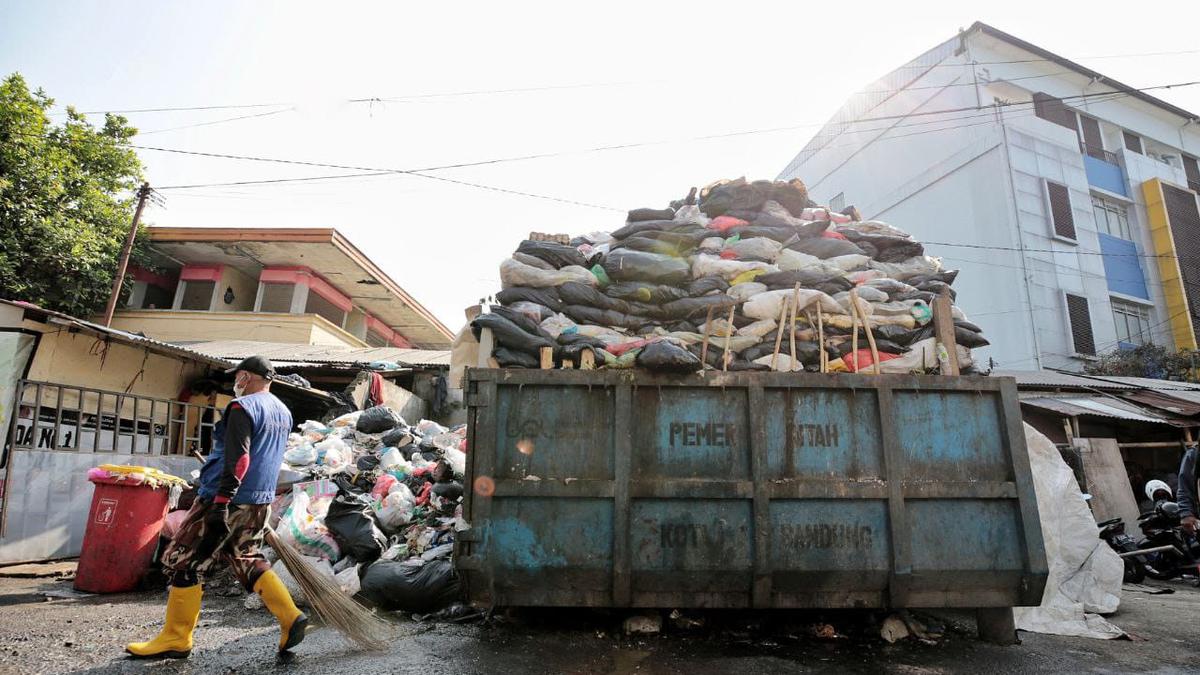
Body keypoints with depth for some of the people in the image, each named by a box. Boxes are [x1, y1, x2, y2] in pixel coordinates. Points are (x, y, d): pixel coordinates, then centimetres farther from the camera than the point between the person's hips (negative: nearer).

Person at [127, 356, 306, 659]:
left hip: (229, 500, -8)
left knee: (183, 562, 5)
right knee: (247, 561, 17)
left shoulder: (243, 407, -13)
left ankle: (175, 639, 13)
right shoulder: (283, 412, 13)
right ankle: (291, 618, 8)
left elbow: (238, 459, -23)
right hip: (261, 501, 9)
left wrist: (220, 502, -24)